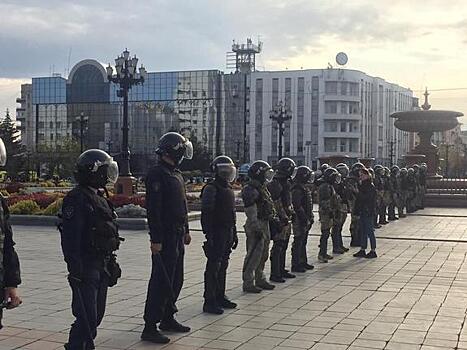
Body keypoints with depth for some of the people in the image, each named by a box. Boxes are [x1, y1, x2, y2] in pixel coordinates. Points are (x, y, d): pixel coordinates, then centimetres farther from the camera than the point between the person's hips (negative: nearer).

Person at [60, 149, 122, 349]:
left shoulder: (99, 198, 16)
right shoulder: (76, 199, -14)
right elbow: (70, 238, -20)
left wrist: (111, 263, 22)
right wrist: (76, 270, -24)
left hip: (101, 267, 10)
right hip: (86, 269, -9)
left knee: (96, 315, 15)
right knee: (87, 318, -9)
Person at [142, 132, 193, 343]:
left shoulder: (176, 174, 16)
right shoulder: (157, 174, -15)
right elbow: (153, 209, -21)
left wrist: (186, 231, 22)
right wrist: (155, 239, -24)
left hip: (178, 236, 10)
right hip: (165, 237, -10)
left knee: (176, 280, 16)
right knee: (161, 282, -8)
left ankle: (167, 318, 27)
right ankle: (150, 327, -3)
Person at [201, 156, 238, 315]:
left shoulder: (229, 189, 16)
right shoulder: (211, 188, -11)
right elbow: (206, 214, -17)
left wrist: (234, 234, 22)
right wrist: (209, 235, -22)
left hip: (227, 234, 9)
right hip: (216, 234, -9)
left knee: (223, 266, 14)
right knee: (213, 267, -6)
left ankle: (220, 297, 23)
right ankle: (209, 302, -3)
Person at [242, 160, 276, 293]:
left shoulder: (262, 188, 16)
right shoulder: (250, 189, -16)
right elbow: (251, 212, -20)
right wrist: (257, 229, -22)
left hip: (265, 225, 10)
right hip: (256, 227, -10)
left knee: (263, 255, 17)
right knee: (254, 256, -6)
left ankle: (260, 280, 28)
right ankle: (248, 283, 1)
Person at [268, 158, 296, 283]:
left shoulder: (286, 183, 16)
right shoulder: (275, 184, -16)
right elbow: (277, 204, -20)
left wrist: (291, 212, 22)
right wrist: (283, 218, -21)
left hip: (287, 220, 10)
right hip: (280, 221, -10)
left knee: (284, 247, 17)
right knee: (278, 247, -7)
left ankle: (281, 270, 26)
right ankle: (274, 274, -4)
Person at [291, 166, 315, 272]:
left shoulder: (306, 188, 15)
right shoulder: (297, 189, -18)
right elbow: (297, 206, -22)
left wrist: (311, 217, 16)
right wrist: (305, 219, -20)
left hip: (306, 220, 10)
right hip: (299, 220, -10)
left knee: (303, 242, 17)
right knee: (298, 243, -5)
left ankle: (303, 262, 26)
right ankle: (295, 265, 0)